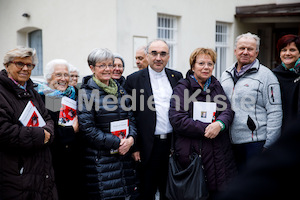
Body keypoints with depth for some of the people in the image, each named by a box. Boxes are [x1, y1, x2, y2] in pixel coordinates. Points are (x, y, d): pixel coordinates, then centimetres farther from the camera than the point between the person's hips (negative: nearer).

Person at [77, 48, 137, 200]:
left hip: (123, 156, 6)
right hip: (99, 158, -6)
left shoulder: (120, 90, 13)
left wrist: (131, 138, -5)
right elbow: (87, 128, -13)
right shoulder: (86, 93, -6)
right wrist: (116, 143, -16)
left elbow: (131, 118, 16)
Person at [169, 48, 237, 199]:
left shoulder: (216, 86, 16)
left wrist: (219, 124, -18)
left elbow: (228, 110, 5)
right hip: (193, 151, -4)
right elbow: (177, 120, -12)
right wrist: (206, 129, -16)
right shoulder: (182, 88, -1)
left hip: (220, 152, 5)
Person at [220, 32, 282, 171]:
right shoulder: (226, 75, 14)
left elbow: (275, 113, -8)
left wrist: (269, 145, -12)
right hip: (228, 143, 5)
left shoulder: (265, 75, -4)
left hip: (255, 143, -5)